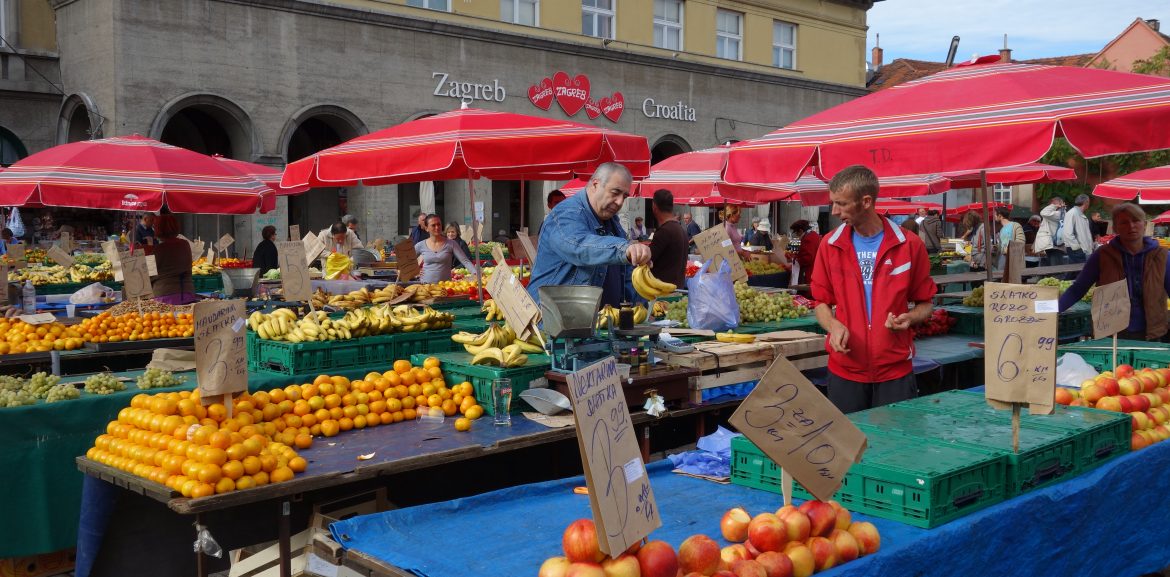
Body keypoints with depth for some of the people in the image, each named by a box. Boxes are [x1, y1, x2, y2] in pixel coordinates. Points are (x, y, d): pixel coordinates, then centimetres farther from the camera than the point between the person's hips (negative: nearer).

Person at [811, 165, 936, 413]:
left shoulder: (909, 245, -3)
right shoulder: (830, 244, 2)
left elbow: (924, 304, 7)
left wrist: (909, 318, -14)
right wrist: (833, 325, -11)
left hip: (896, 370, -1)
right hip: (844, 370, 1)